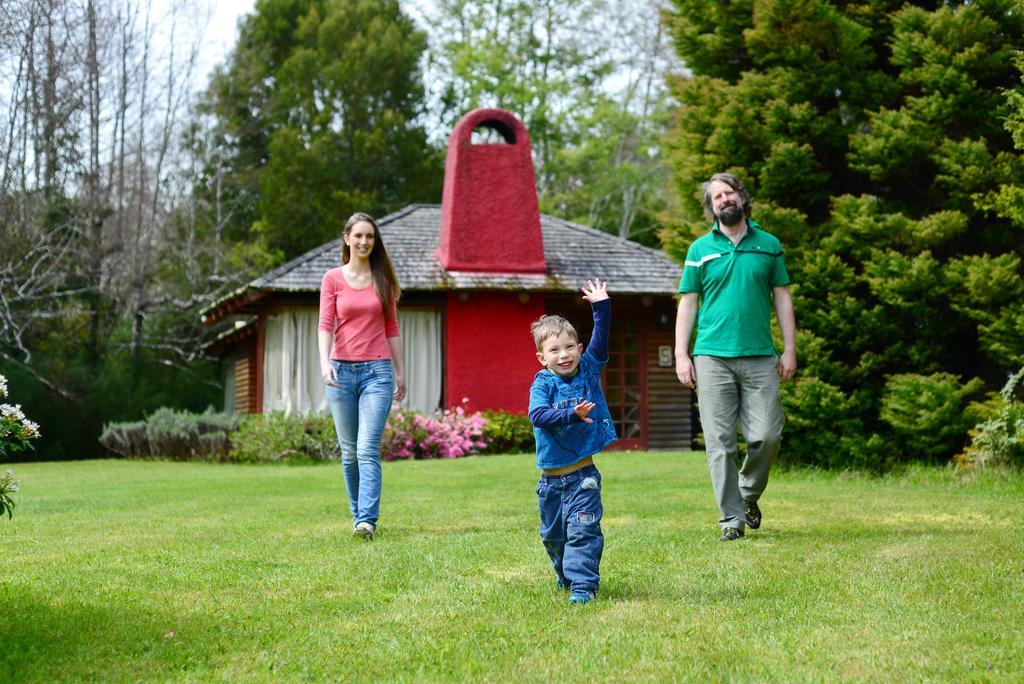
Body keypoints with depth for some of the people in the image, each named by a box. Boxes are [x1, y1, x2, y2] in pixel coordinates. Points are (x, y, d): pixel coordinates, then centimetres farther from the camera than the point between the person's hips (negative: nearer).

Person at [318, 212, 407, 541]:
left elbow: (391, 328, 13)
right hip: (341, 370, 1)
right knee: (349, 451, 6)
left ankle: (367, 520, -19)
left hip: (377, 370, -1)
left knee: (368, 449, -13)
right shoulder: (333, 279, 5)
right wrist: (325, 361, -19)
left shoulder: (383, 279, 9)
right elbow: (325, 325, -2)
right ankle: (357, 514, 17)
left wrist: (400, 372, 13)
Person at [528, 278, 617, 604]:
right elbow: (537, 414, -22)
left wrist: (601, 307, -9)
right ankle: (565, 574, 37)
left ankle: (583, 585, -11)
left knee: (582, 530, -11)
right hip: (551, 476, 0)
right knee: (553, 534, 15)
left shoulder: (588, 370, 3)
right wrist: (571, 414, -34)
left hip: (582, 473, 0)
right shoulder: (543, 383, -7)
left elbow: (600, 339, 1)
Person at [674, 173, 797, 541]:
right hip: (712, 358, -1)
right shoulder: (700, 249, 8)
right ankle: (732, 517, 4)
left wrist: (790, 350, 5)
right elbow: (687, 303, 8)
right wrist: (681, 355, 0)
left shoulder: (769, 245, 11)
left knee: (767, 435, -5)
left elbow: (782, 298, 12)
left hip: (760, 357, 1)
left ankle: (749, 495, 22)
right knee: (720, 441, -3)